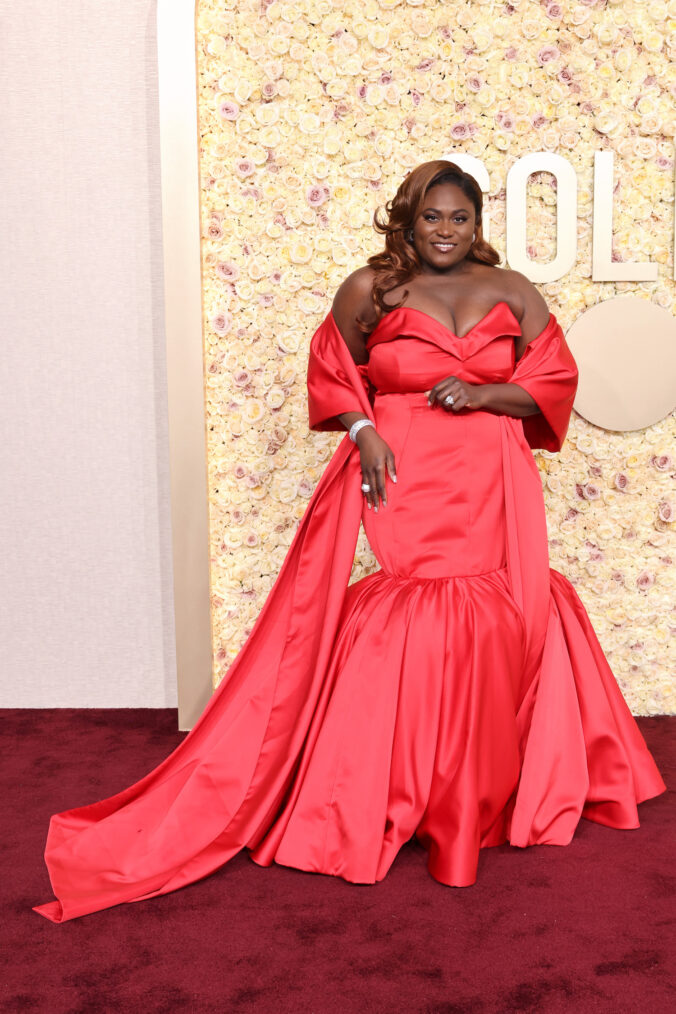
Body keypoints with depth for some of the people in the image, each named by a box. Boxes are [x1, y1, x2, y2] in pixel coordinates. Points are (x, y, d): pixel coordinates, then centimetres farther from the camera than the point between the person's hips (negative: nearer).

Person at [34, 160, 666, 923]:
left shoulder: (512, 294, 8)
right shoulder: (370, 290, 2)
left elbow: (555, 381, 8)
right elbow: (332, 376, 8)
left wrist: (484, 393, -9)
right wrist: (364, 432, -9)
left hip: (487, 490, 3)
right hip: (395, 479, -2)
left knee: (487, 630, 3)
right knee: (388, 631, -8)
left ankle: (480, 794, 24)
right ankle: (379, 796, 7)